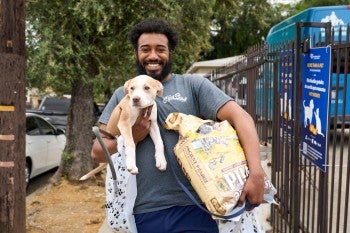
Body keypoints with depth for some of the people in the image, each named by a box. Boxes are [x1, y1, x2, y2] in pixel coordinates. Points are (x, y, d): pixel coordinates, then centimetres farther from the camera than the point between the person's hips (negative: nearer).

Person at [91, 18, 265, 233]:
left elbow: (240, 117, -8)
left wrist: (256, 173, -21)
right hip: (143, 213, 2)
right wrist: (132, 137, -9)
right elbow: (97, 152, 10)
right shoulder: (122, 95, 10)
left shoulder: (193, 85, 2)